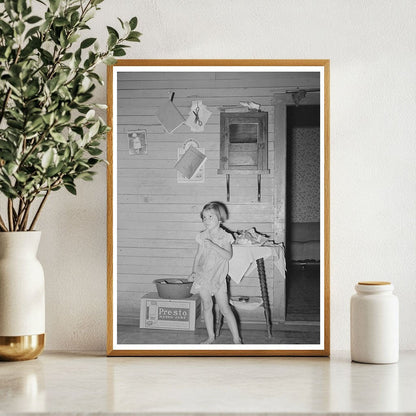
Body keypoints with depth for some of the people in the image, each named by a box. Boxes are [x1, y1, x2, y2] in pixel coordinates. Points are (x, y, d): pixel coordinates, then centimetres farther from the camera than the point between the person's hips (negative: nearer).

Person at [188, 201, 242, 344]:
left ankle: (236, 338, -3)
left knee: (224, 308, -7)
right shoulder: (202, 236, 7)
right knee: (207, 306, 8)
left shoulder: (224, 236, -4)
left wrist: (213, 245, -25)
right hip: (203, 277, 4)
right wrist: (194, 271, 3)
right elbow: (198, 255, 13)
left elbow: (228, 255, -17)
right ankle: (211, 336, 19)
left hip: (218, 277, -4)